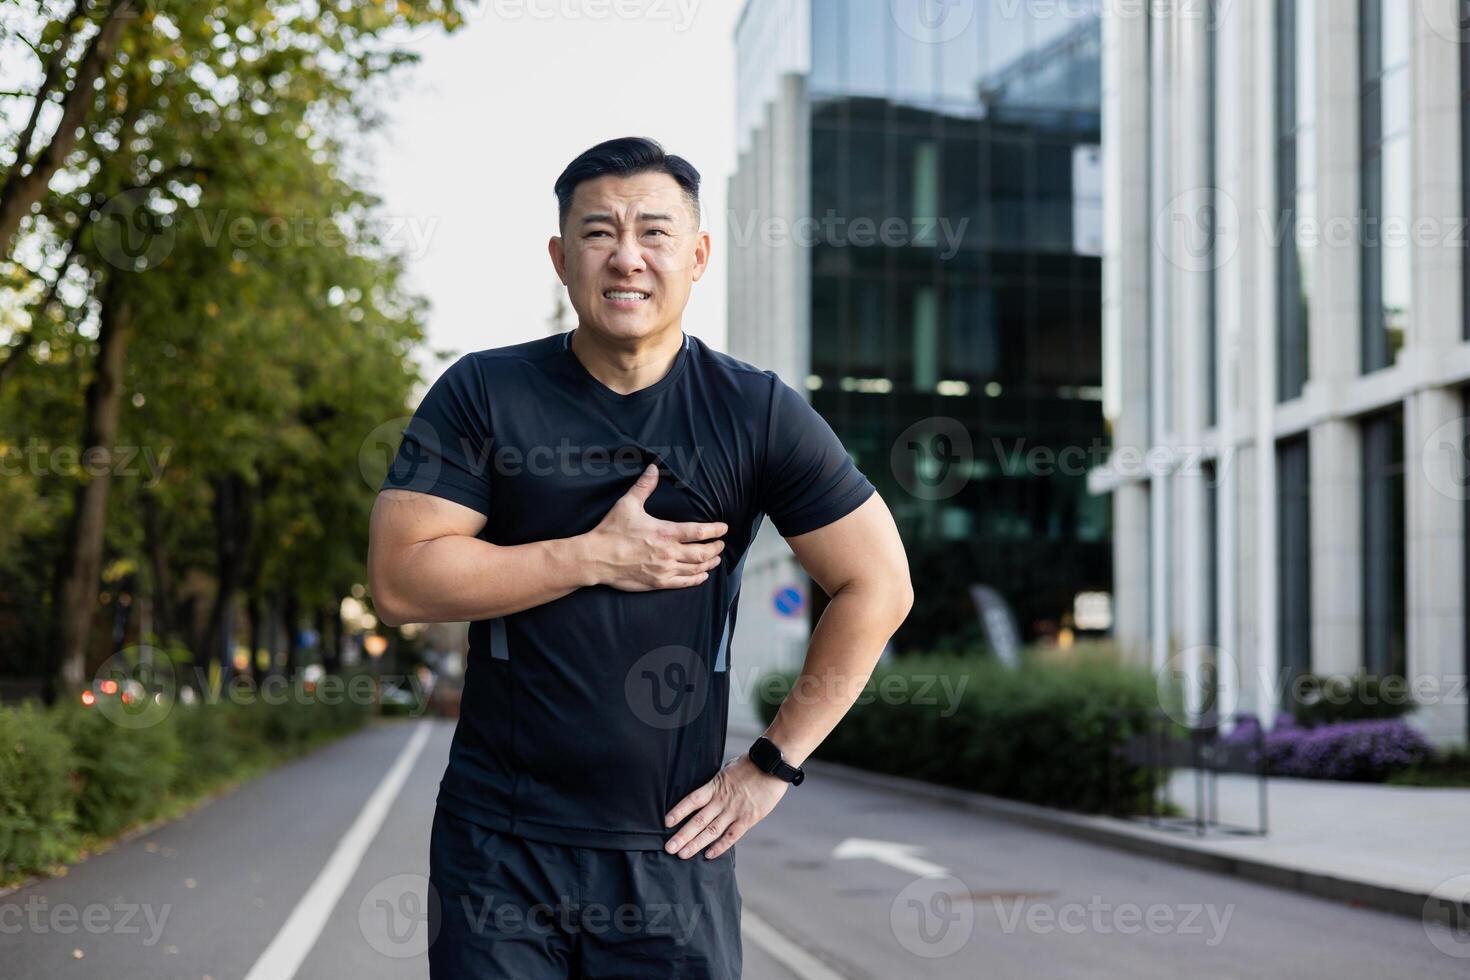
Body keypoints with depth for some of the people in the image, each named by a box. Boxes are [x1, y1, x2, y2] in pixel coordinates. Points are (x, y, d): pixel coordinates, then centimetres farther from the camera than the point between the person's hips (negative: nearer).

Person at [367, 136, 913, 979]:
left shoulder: (756, 412, -2)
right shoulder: (482, 395, -2)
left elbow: (876, 586, 0)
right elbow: (399, 579, -9)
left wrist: (774, 765, -3)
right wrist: (597, 557, -14)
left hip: (672, 846, 0)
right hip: (498, 844, 0)